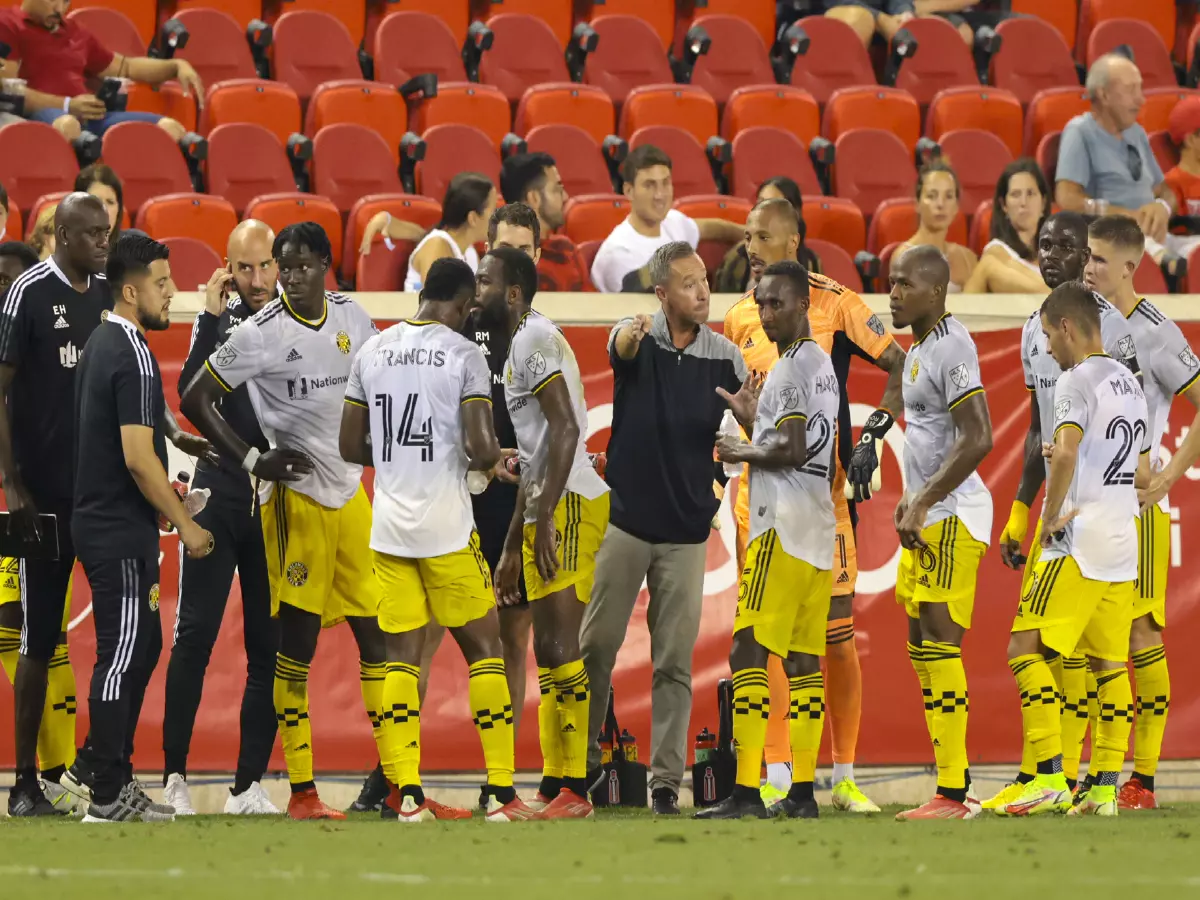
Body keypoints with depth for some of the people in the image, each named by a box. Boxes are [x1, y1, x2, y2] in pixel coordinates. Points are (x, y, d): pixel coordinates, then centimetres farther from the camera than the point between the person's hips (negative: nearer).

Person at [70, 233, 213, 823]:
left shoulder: (102, 344, 13)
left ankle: (115, 781, 20)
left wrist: (161, 490, 24)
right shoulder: (133, 355, -18)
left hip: (100, 521, 10)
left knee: (143, 646, 16)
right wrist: (185, 526, -15)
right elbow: (138, 457, -22)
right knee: (122, 656, -6)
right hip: (121, 532, -10)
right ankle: (108, 800, -3)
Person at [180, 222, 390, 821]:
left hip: (352, 494, 6)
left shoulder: (351, 317, 5)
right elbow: (195, 400, -8)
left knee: (376, 632, 6)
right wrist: (253, 461, -13)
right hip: (295, 496, -6)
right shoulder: (261, 333, -10)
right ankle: (301, 790, -2)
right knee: (298, 643, -5)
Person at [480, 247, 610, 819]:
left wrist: (545, 518, -23)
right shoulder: (519, 346, 23)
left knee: (561, 648, -12)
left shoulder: (535, 339, -9)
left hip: (569, 505, -11)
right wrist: (512, 546, 28)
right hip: (547, 511, 11)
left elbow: (565, 429, -20)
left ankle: (574, 791, -13)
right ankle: (554, 785, 15)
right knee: (549, 651, 11)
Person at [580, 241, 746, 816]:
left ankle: (667, 782, 6)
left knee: (675, 662, 2)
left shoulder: (725, 357, -1)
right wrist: (634, 334, -59)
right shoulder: (638, 339, -8)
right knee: (597, 645, 6)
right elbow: (621, 347, -33)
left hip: (687, 530, 1)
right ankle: (582, 754, 20)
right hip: (626, 521, -1)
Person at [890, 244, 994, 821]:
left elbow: (977, 439, -22)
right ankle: (952, 787, 14)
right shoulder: (920, 349, 16)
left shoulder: (951, 347, -16)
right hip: (927, 517, 11)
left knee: (939, 641, -11)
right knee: (922, 645, 11)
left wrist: (922, 503, -20)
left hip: (952, 515, -11)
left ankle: (952, 794, -11)